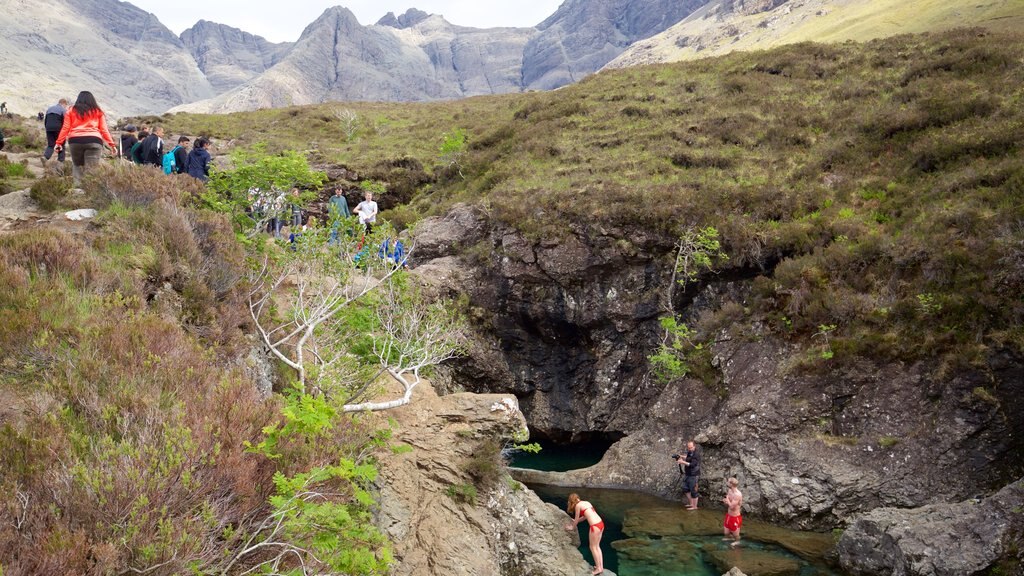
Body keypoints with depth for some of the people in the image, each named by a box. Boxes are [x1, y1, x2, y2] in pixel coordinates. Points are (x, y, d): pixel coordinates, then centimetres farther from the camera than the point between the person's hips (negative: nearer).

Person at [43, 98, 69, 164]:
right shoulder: (63, 110, -1)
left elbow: (45, 120, 21)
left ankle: (45, 157, -14)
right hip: (58, 128, -5)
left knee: (50, 145, 10)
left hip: (49, 129, 5)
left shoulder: (49, 109, 19)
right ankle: (61, 161, 4)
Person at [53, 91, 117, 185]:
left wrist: (59, 143, 9)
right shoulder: (98, 112, 16)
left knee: (77, 165, 15)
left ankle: (76, 186, 1)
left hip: (75, 140, 1)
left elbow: (65, 128, 9)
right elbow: (104, 129, 10)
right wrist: (112, 144, 10)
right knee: (91, 168, -5)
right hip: (94, 140, -1)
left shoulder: (71, 111, 17)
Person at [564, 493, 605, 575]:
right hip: (600, 523, 8)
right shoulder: (586, 502, 19)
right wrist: (575, 521, 44)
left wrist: (572, 527, 24)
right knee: (597, 546, 20)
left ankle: (598, 568, 12)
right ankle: (600, 566, 26)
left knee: (593, 547, 7)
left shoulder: (577, 505, -3)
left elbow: (576, 519, 7)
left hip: (595, 526, -8)